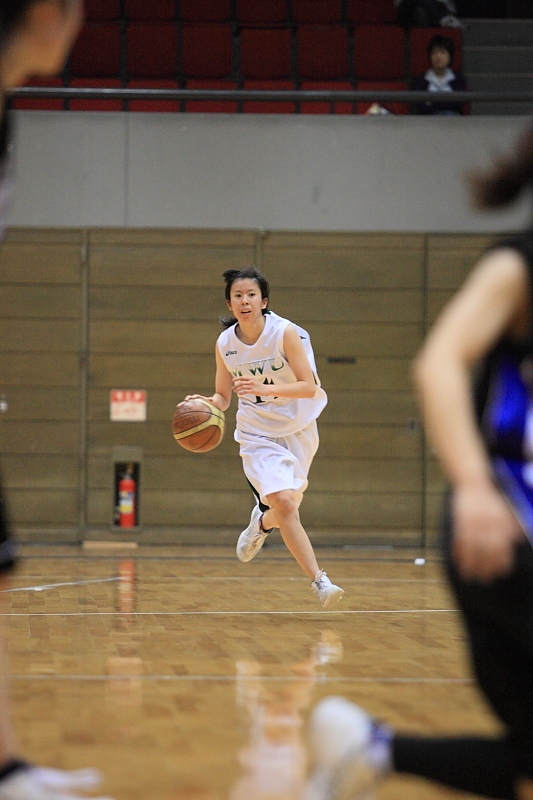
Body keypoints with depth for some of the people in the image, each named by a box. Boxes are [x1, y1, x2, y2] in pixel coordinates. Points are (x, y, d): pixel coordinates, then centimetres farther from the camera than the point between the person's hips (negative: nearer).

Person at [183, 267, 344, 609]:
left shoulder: (285, 333, -18)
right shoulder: (225, 344, -8)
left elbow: (309, 387, -23)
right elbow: (223, 397, 4)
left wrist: (264, 388, -37)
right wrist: (205, 403, -20)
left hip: (298, 429, 0)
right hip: (259, 435, 0)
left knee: (287, 504, 13)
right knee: (284, 503, -19)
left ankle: (262, 522, 50)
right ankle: (320, 581, -15)